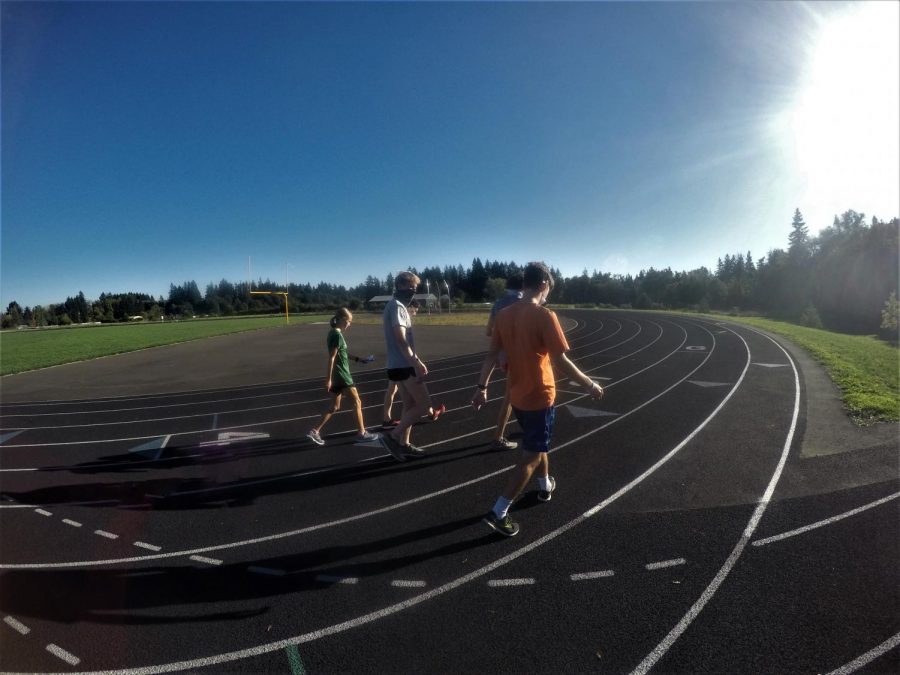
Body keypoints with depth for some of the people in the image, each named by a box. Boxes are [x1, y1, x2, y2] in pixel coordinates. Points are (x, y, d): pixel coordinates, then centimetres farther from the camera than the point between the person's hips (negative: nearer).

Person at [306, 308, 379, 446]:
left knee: (335, 407, 14)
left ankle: (315, 431, 12)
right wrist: (328, 378, -21)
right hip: (341, 376, -9)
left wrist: (358, 359, 22)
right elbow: (332, 357, -21)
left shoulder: (333, 333, 12)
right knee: (357, 402, 2)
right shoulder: (337, 335, -17)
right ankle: (362, 433, 10)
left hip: (337, 376, 9)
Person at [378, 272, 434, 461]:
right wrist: (416, 364, -24)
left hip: (400, 365, 10)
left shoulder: (397, 306, 17)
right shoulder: (397, 306, -15)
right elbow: (401, 340, -23)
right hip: (404, 366, -10)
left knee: (410, 405, 15)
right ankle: (392, 436, -2)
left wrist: (416, 361, 21)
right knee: (424, 404, -5)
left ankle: (403, 444, 22)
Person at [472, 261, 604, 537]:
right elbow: (561, 361, -19)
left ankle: (546, 486, 48)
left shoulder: (504, 314, 0)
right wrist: (590, 384, -7)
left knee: (537, 445, 28)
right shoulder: (544, 316, -19)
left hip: (517, 395, 7)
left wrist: (482, 387, 11)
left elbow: (491, 354, 4)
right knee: (530, 457, 3)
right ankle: (498, 513, 3)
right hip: (540, 396, -7)